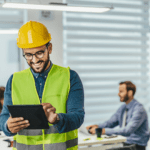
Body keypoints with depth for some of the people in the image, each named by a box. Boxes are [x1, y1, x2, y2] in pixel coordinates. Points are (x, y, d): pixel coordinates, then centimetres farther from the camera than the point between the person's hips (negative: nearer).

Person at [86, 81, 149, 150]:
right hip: (124, 143, 7)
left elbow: (128, 131, -27)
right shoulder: (123, 108, 11)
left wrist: (105, 131, -31)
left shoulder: (138, 109, -17)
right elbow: (110, 123, 13)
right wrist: (97, 126, -7)